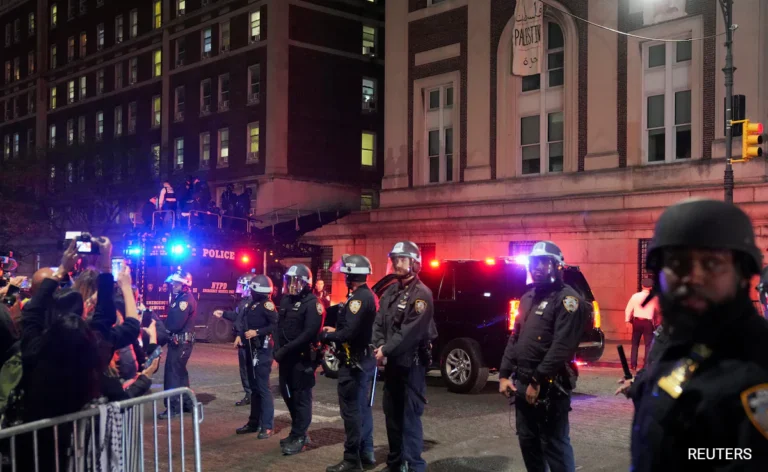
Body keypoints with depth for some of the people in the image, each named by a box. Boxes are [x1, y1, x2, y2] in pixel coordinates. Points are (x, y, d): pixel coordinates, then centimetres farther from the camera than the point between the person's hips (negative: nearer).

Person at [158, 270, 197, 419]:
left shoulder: (185, 300, -18)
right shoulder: (181, 298, 15)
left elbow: (176, 323, -24)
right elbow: (173, 320, 13)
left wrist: (163, 330, -8)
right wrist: (165, 329, -3)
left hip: (180, 342, -11)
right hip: (180, 341, 11)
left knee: (172, 372, -8)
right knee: (180, 371, 17)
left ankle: (172, 407, -7)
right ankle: (187, 402, 26)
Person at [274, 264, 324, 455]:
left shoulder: (312, 303, -11)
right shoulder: (285, 300, 14)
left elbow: (310, 333, -20)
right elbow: (280, 326, 17)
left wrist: (287, 349, -21)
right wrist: (278, 347, 1)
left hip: (303, 357, -8)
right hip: (286, 356, 8)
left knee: (301, 397, -2)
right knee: (288, 394, 15)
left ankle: (298, 437, 5)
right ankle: (300, 433, 28)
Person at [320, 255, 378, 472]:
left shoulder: (358, 298, -20)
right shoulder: (369, 296, 11)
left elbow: (350, 333, -26)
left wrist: (326, 336, -12)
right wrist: (335, 331, 11)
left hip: (354, 361, -10)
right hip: (365, 359, 10)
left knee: (351, 410, -5)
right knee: (362, 407, 17)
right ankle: (366, 454, 26)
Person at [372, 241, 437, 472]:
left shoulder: (421, 294, -13)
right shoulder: (390, 292, 13)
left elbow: (411, 332, -20)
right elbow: (379, 322, 10)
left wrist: (386, 350, -16)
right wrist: (379, 346, -8)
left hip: (412, 363, -8)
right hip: (393, 362, 8)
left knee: (410, 416, -7)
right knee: (392, 413, 15)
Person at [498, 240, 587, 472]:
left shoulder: (567, 299, -11)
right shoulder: (528, 298, 16)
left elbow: (562, 347, -19)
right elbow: (515, 338, 19)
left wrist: (537, 381, -19)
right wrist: (504, 374, 9)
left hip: (550, 386, -8)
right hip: (522, 383, 8)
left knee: (554, 444, -4)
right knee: (527, 440, 16)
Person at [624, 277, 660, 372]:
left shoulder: (635, 296, -3)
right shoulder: (654, 298, -5)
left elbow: (628, 309, 0)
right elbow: (657, 311, 4)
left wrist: (628, 320, 12)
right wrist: (656, 321, 19)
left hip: (637, 321, 2)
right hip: (648, 322, -2)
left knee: (635, 344, 13)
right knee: (648, 344, 6)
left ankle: (633, 365, 13)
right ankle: (646, 364, -1)